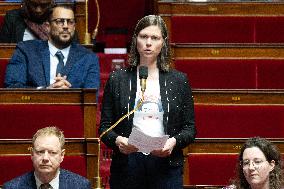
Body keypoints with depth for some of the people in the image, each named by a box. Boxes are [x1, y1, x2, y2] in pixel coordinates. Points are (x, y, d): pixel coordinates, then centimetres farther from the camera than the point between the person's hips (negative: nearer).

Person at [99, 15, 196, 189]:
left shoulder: (179, 80, 10)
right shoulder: (117, 80, 9)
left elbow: (190, 128, 8)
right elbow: (105, 127, 8)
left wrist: (174, 142, -12)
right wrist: (117, 140, -13)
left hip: (166, 163, 0)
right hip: (127, 165, 0)